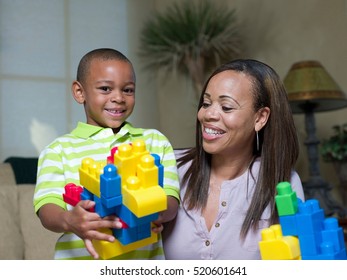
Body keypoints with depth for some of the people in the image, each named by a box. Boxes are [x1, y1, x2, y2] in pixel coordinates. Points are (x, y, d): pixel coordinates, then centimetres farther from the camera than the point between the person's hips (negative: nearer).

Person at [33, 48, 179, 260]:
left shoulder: (157, 141, 9)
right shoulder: (59, 149, 4)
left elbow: (171, 200, 3)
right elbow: (47, 208, -5)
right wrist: (68, 221, -26)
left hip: (145, 256, 1)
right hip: (81, 257, 0)